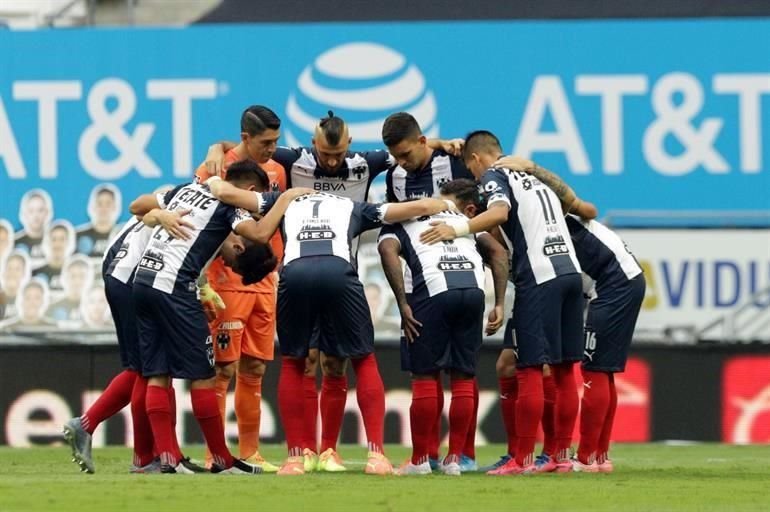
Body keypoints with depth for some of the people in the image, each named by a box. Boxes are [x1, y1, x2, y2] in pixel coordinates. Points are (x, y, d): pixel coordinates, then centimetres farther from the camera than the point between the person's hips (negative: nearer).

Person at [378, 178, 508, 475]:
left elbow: (388, 250, 2)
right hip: (473, 291, 2)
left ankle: (420, 459, 11)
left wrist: (403, 305, -1)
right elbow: (498, 253, 19)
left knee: (425, 376, 8)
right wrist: (500, 304, 14)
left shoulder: (399, 221, 24)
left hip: (434, 291, -2)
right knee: (463, 377, 12)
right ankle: (454, 458, 14)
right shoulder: (464, 221, 31)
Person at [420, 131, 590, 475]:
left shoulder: (494, 176, 3)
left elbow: (500, 212, -16)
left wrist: (458, 229, -22)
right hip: (571, 272, 8)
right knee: (563, 369, 11)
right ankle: (562, 456, 14)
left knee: (530, 369, -6)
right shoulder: (535, 177, 27)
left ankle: (522, 459, -6)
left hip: (539, 278, -8)